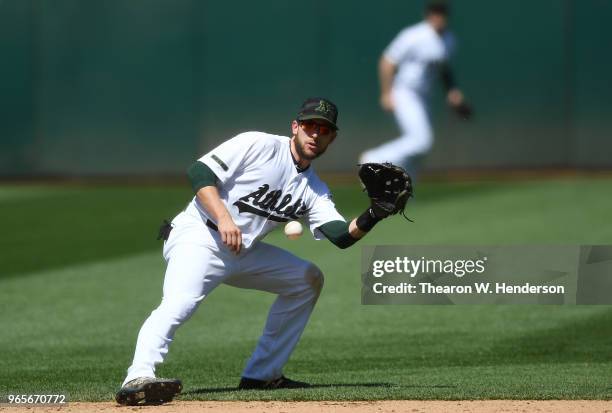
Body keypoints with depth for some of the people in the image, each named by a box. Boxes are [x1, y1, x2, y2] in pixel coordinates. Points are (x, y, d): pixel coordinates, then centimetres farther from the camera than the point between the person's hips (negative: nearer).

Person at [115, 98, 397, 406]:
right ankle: (138, 378, -49)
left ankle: (261, 374, 14)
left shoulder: (314, 190, 11)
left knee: (308, 279, 14)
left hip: (243, 251, 8)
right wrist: (223, 218, -25)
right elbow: (200, 172, -15)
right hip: (197, 238, -8)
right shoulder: (258, 145, -8)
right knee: (180, 301, -34)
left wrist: (372, 216, -21)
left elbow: (342, 236, -3)